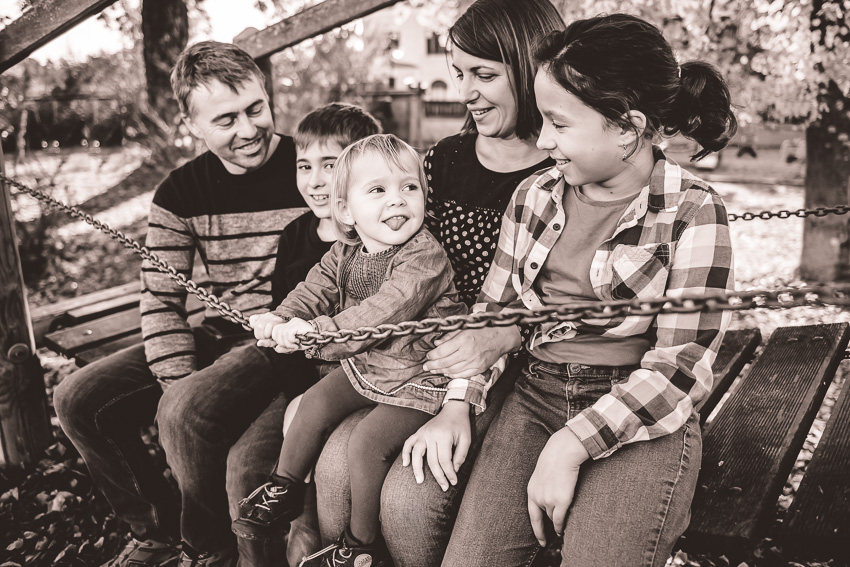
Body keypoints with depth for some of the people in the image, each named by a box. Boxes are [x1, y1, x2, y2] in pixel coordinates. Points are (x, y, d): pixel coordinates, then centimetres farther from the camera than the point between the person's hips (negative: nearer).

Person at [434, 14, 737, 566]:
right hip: (535, 401, 3)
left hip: (642, 423, -3)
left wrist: (569, 447, -18)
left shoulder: (693, 212, -7)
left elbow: (680, 365, -12)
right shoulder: (535, 195, 6)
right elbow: (492, 313, 10)